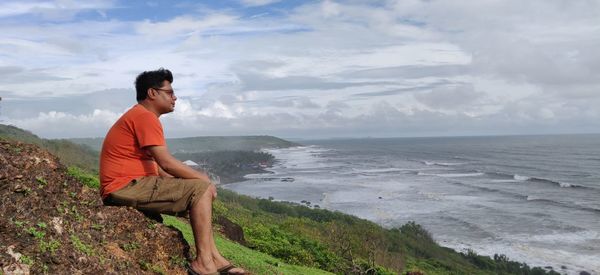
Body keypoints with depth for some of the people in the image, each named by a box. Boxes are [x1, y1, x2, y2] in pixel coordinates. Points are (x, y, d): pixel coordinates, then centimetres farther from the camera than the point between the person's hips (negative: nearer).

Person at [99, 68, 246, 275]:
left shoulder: (140, 116, 20)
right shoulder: (145, 116, -13)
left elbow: (158, 167, 15)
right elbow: (166, 163, -20)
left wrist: (198, 179, 4)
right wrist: (203, 178, -7)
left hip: (131, 187, 10)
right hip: (126, 188, -10)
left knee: (197, 191, 14)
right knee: (202, 189, -13)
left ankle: (214, 258, 8)